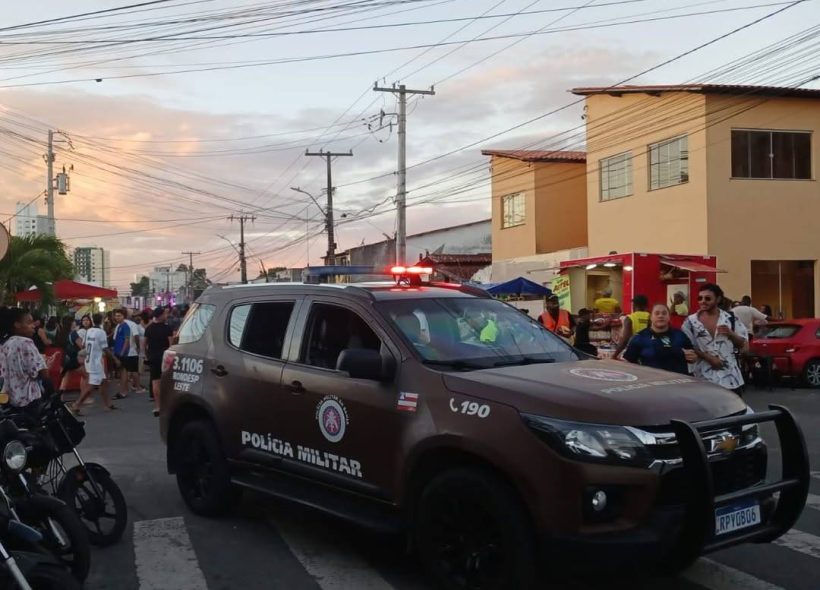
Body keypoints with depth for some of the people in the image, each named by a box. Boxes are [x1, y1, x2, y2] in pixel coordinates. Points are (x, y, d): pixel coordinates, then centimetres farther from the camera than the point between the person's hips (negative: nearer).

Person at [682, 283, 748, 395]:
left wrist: (731, 334, -12)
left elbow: (743, 344, 8)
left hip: (730, 377, 1)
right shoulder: (691, 321, 0)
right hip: (705, 377, -1)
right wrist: (708, 357, -15)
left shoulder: (730, 318, 4)